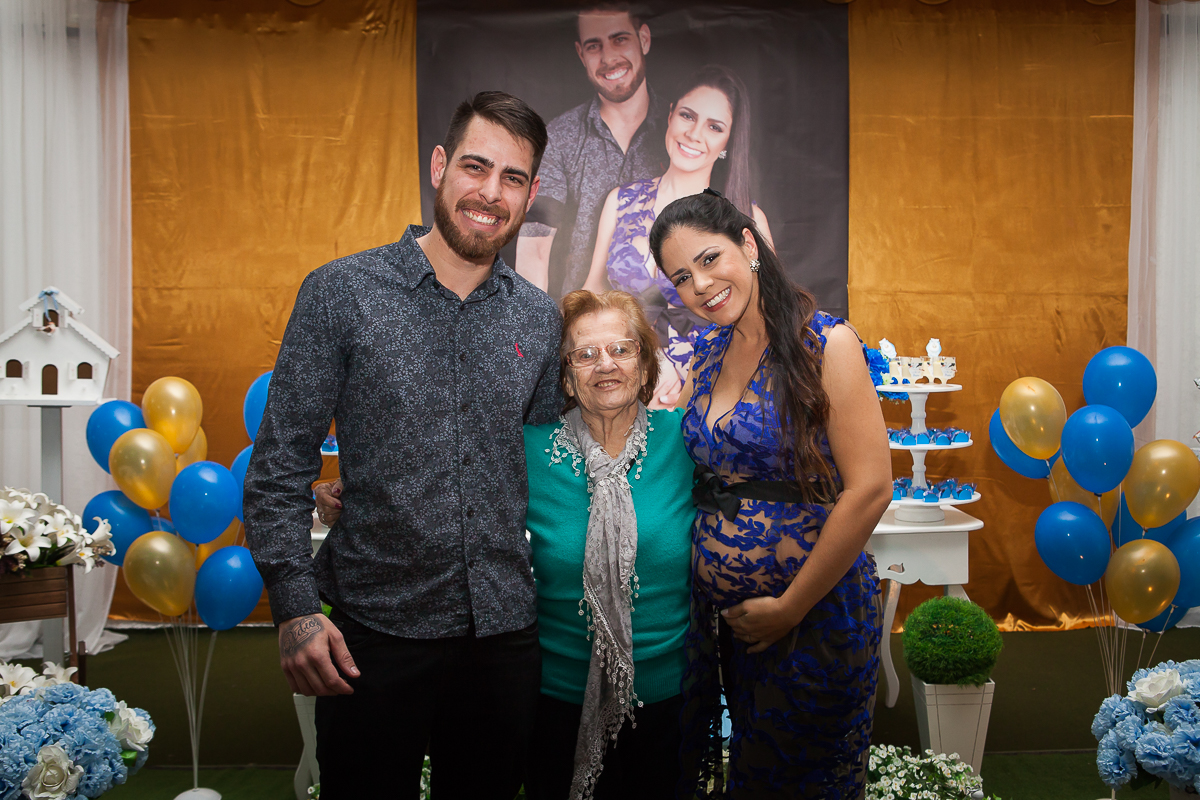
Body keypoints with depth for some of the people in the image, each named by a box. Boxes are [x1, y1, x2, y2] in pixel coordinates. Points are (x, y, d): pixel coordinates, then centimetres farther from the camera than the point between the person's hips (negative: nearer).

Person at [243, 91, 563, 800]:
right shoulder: (341, 293, -6)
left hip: (506, 633, 4)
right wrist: (296, 606, -14)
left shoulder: (539, 317, 5)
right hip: (373, 634, -3)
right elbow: (281, 464, -6)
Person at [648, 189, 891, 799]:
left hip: (813, 611, -5)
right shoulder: (707, 353, 5)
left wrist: (790, 607, -15)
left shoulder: (824, 344, -13)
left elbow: (869, 490, -18)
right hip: (720, 611, 5)